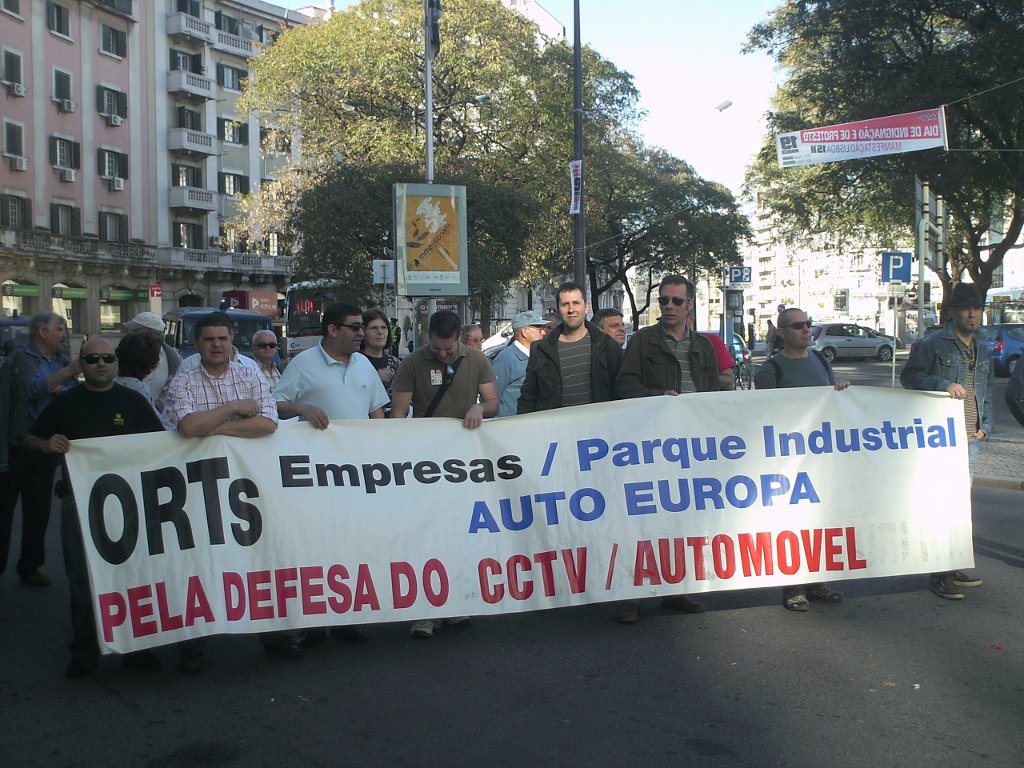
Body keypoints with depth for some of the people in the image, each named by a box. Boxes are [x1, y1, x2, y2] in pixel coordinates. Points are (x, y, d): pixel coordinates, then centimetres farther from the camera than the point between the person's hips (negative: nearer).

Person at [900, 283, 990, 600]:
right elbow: (908, 376, -9)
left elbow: (987, 391, 27)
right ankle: (940, 573, -3)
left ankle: (953, 566, 21)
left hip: (971, 440, 8)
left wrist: (985, 425, 14)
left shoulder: (983, 352, 19)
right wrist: (944, 384, -22)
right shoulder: (931, 344, -4)